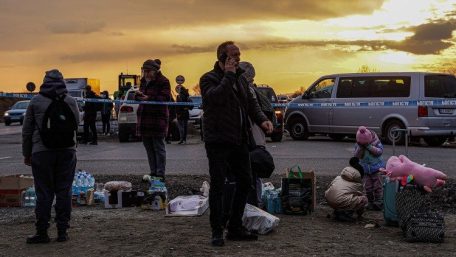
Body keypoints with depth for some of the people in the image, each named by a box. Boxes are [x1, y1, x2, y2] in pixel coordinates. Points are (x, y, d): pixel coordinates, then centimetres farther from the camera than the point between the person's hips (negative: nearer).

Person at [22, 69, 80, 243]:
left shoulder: (36, 101, 1)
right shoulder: (70, 101, 5)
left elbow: (27, 130, 4)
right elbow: (76, 125, 14)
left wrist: (26, 154, 11)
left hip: (42, 151, -1)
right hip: (67, 151, 2)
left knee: (43, 192, 2)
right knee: (64, 191, 6)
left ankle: (42, 232, 4)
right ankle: (62, 231, 8)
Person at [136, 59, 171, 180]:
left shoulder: (163, 81, -8)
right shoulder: (144, 81, 15)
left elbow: (166, 98, -17)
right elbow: (140, 96, 24)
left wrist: (148, 98, -24)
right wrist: (138, 95, -1)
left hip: (158, 119, -8)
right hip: (144, 119, 8)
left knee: (158, 148, -2)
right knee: (149, 148, 11)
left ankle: (160, 174, 3)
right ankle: (153, 172, 19)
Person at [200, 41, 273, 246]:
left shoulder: (241, 79, 17)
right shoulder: (209, 79, -6)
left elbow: (251, 103, 18)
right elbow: (216, 97, -26)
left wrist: (262, 120, 0)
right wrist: (229, 75, -17)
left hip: (239, 141, 8)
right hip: (218, 142, -7)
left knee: (245, 183, 10)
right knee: (218, 186, -3)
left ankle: (235, 228, 22)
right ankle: (217, 232, 5)